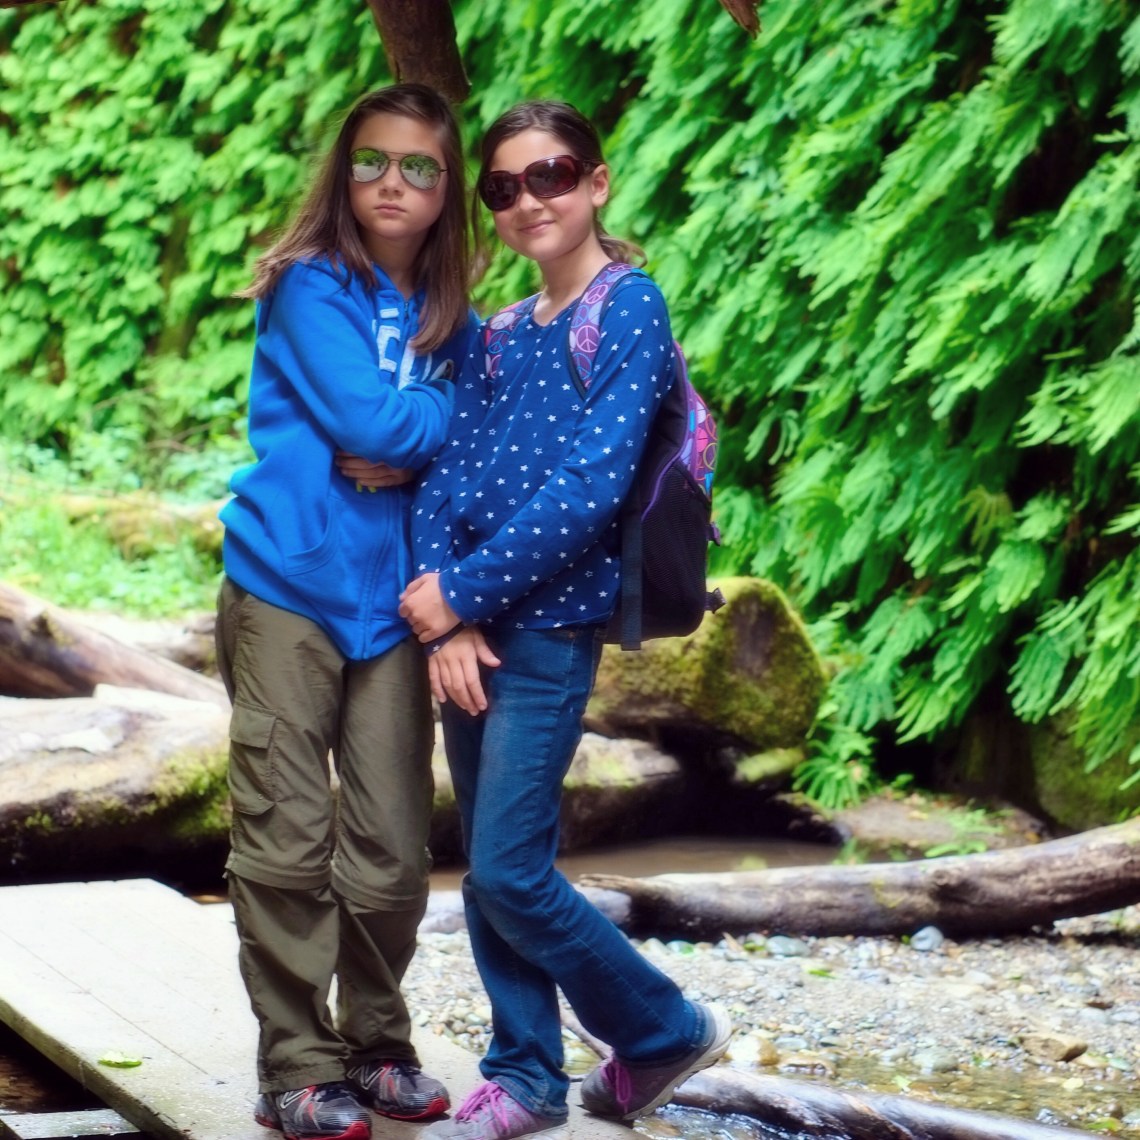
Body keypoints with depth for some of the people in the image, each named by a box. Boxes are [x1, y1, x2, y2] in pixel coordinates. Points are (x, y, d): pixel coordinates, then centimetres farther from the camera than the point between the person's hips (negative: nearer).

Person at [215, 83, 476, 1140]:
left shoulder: (448, 317, 12)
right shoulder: (311, 289, -4)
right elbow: (366, 421, -15)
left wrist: (407, 454, -11)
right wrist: (449, 413, 1)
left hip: (390, 602, 4)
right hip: (288, 588, -4)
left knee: (391, 852, 5)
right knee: (289, 844, -3)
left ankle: (378, 1045, 22)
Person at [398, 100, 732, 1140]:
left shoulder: (632, 308, -7)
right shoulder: (500, 334, 13)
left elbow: (590, 485, -16)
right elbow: (446, 473, 7)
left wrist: (465, 592, -13)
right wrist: (444, 614, -9)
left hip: (549, 627, -7)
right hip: (466, 626, 7)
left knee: (509, 872, -8)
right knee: (488, 873, 9)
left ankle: (668, 1031, 12)